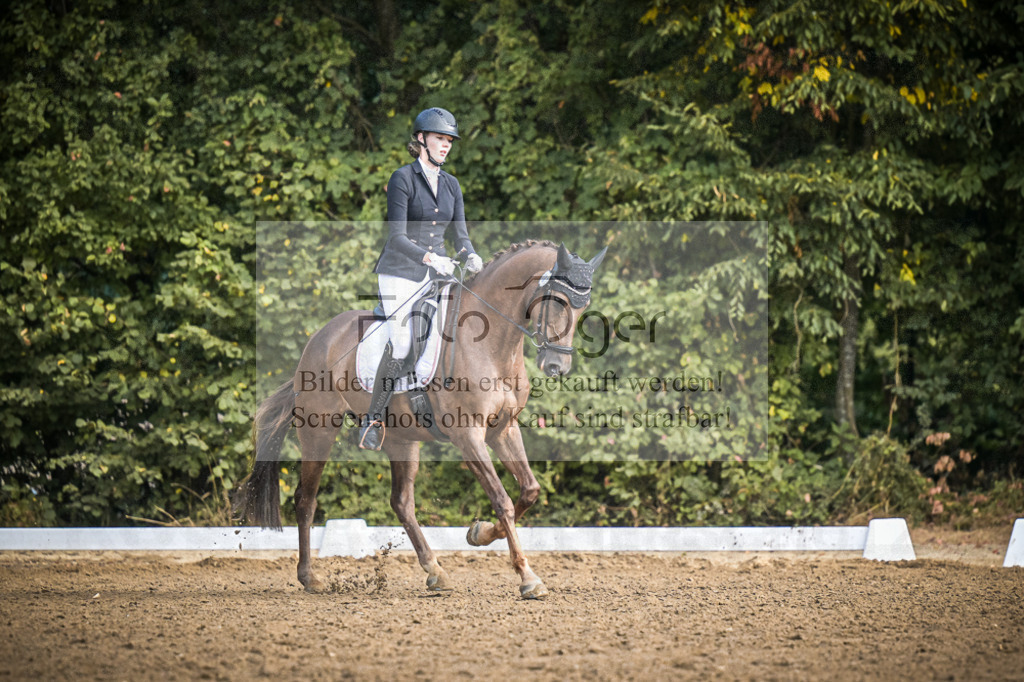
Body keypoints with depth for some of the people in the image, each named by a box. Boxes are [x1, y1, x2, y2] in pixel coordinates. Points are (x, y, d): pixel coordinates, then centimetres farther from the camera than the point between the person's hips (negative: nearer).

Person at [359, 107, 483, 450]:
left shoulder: (451, 184, 11)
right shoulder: (403, 179, -8)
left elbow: (460, 234, 11)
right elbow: (397, 237, -15)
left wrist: (470, 256, -12)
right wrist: (429, 258, -30)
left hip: (437, 272, 6)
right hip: (400, 271, -6)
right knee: (401, 343, -17)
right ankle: (373, 420, -7)